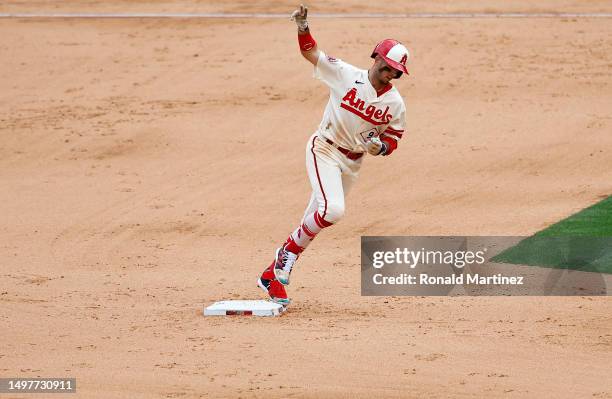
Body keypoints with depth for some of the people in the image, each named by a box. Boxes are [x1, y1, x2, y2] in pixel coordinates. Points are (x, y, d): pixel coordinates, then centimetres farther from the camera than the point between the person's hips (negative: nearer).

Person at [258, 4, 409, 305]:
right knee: (332, 210, -26)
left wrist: (381, 146, -16)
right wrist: (302, 26, -28)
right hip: (324, 151, -5)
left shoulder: (395, 104, -3)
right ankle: (290, 250, -2)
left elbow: (394, 137, 8)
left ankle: (275, 273, 19)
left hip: (352, 163, 5)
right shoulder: (346, 75, -12)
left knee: (317, 220, 8)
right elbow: (311, 52, -10)